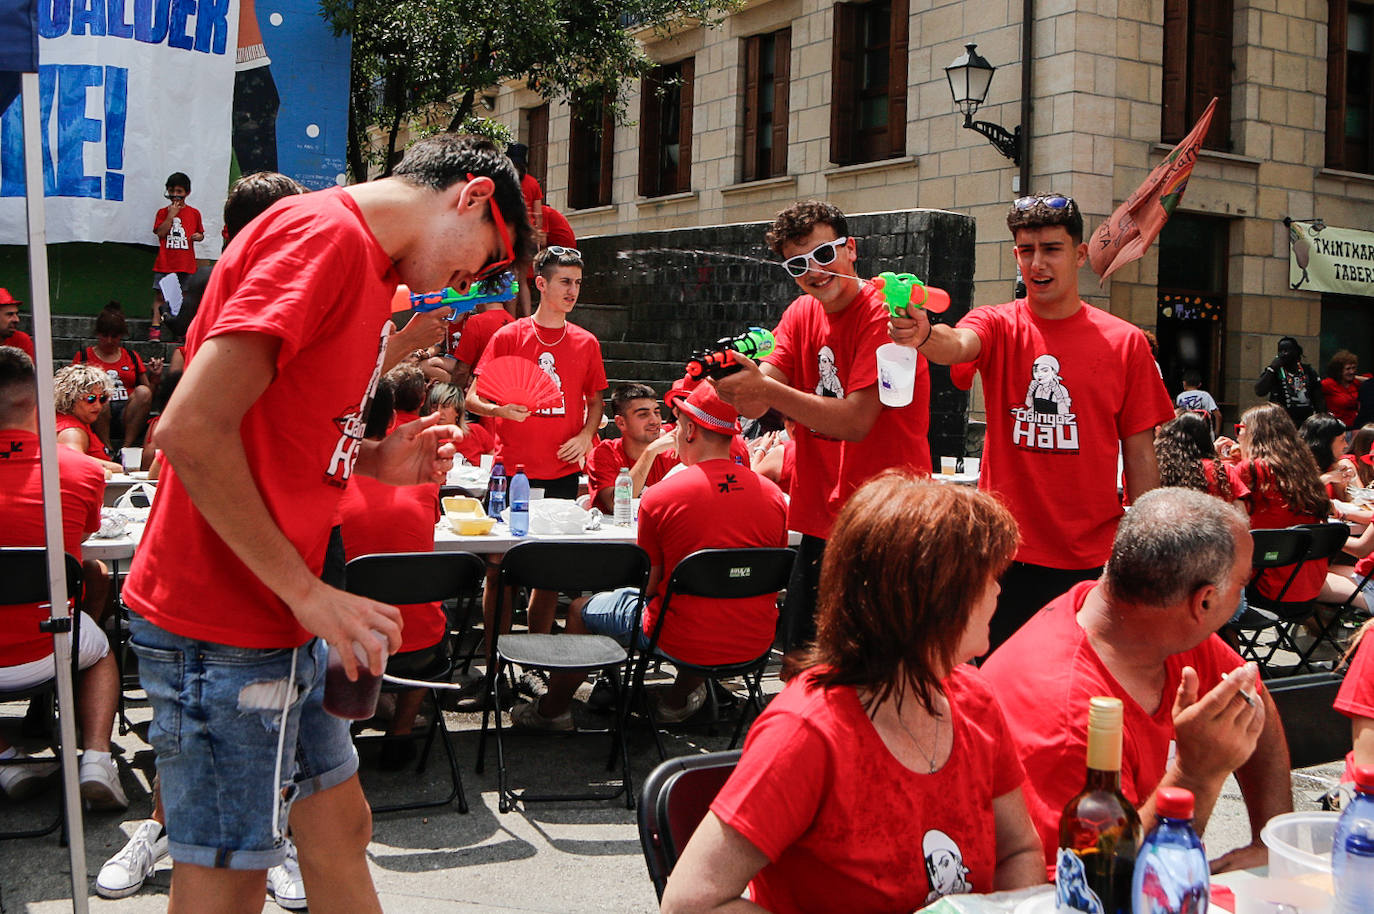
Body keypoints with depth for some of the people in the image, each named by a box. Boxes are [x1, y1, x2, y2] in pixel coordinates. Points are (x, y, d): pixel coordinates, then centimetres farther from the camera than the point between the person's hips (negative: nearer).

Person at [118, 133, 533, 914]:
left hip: (282, 619, 10)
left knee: (339, 828, 17)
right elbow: (191, 429, -25)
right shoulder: (324, 233, -17)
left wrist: (374, 459, 5)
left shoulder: (361, 260, 15)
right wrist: (309, 593, -20)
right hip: (221, 625, -10)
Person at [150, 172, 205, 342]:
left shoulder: (194, 213, 10)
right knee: (159, 294, -3)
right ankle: (155, 327, -2)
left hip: (186, 264, 1)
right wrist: (171, 215, -10)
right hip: (165, 263, -1)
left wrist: (198, 236, -5)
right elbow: (160, 232, -6)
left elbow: (201, 234, 18)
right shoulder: (163, 212, 7)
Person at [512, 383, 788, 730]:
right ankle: (679, 700, 42)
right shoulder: (773, 495, -4)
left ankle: (552, 710, 39)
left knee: (581, 610, 20)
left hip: (684, 643, -4)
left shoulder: (660, 496, -15)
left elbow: (648, 586, -6)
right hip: (755, 644, 4)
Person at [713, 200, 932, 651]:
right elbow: (755, 406, 0)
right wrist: (726, 379, -23)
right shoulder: (801, 314, 10)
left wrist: (767, 389, -26)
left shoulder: (883, 313, -12)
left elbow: (856, 420, -21)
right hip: (821, 521, 7)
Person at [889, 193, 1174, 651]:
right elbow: (958, 345, -22)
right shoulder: (997, 326, 2)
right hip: (1004, 554, 0)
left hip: (1091, 561, 1)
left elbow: (1140, 457, 5)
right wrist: (924, 335, -46)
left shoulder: (1125, 343, 3)